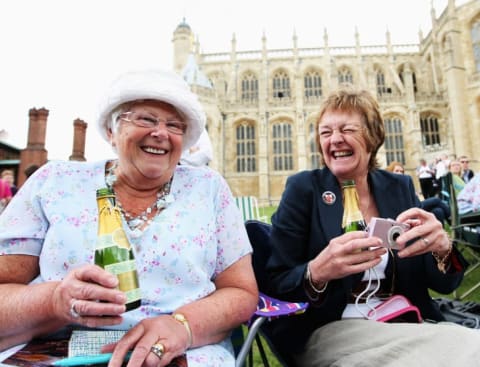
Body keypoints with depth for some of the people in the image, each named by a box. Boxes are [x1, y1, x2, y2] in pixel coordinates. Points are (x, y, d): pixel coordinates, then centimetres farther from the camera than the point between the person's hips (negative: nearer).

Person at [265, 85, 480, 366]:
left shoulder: (400, 187, 4)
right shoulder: (303, 188, -7)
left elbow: (442, 284, 4)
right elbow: (275, 286, -9)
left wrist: (442, 248, -18)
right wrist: (316, 273, -29)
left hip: (408, 326, 5)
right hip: (333, 331, -4)